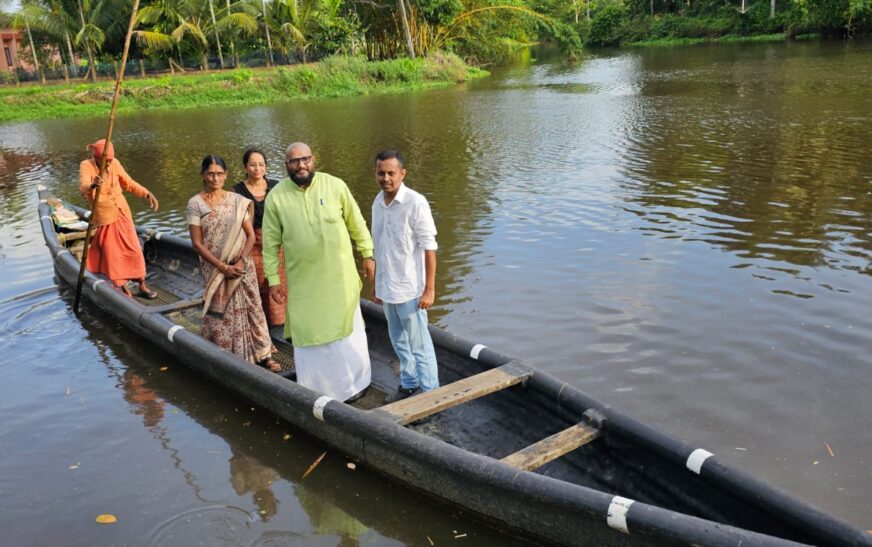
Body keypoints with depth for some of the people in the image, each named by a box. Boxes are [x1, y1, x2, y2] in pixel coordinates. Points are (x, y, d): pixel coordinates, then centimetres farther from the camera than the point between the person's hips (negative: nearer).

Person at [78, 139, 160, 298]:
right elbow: (83, 187, -32)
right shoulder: (86, 166, -14)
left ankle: (142, 285, 16)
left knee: (133, 249, 5)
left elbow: (129, 183, 8)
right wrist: (92, 185, -55)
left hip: (122, 212, 3)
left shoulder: (114, 164, -4)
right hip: (104, 217, -3)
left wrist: (148, 194, -5)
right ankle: (124, 288, 14)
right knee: (112, 253, 2)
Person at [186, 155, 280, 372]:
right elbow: (197, 243, -7)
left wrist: (240, 262, -13)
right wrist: (222, 267, -13)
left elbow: (250, 235, 0)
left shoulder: (237, 200, 0)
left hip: (242, 267, 2)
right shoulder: (195, 204, -5)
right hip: (214, 269, -2)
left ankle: (262, 354, 17)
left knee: (251, 308, 6)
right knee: (220, 313, 5)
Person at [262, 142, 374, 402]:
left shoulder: (335, 185, -7)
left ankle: (351, 383, 34)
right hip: (303, 280, 0)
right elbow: (271, 243, -1)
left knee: (347, 330, 12)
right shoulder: (276, 196, -6)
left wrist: (367, 254, 2)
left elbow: (356, 224, 3)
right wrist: (273, 280, -2)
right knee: (308, 334, 8)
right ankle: (315, 392, 25)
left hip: (339, 275, 0)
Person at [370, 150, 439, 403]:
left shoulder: (415, 203, -16)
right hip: (387, 288, 7)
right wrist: (376, 282, 16)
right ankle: (409, 385, 36)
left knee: (419, 345, 3)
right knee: (399, 342, 19)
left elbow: (429, 247, -15)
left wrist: (429, 289, -17)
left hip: (409, 289, -7)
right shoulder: (378, 202, 4)